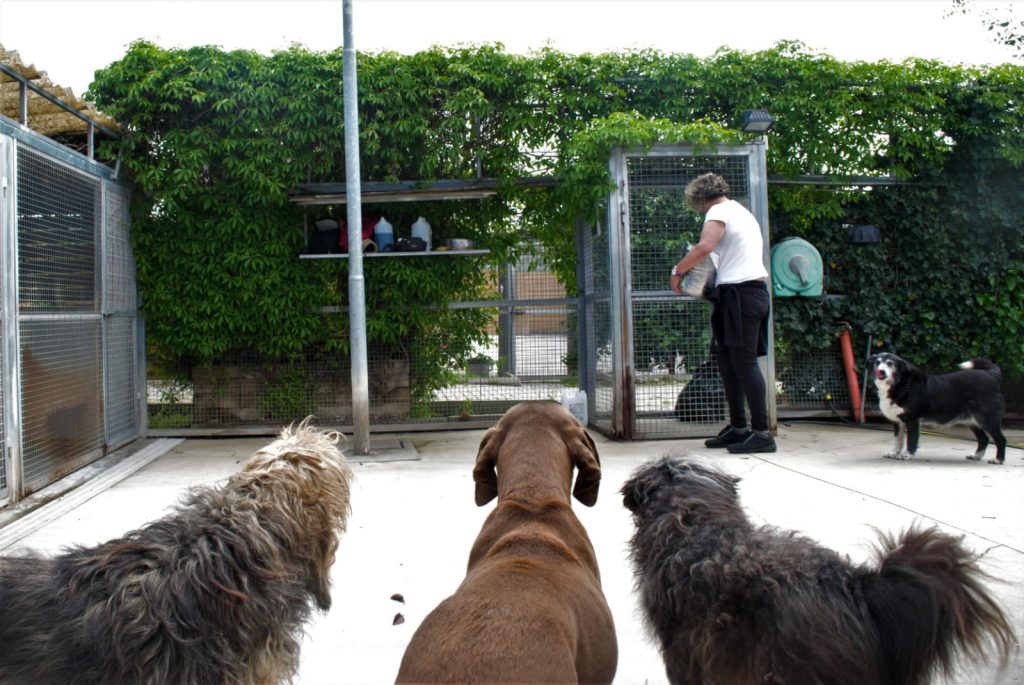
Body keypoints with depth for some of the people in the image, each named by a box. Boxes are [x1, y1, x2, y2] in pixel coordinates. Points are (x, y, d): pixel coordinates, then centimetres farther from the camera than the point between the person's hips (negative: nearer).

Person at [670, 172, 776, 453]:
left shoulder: (719, 211, -4)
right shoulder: (742, 212, 26)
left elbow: (704, 248, -21)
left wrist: (677, 271, -8)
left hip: (739, 292, -10)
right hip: (755, 290, 10)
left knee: (744, 362, -10)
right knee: (728, 362, 13)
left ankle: (761, 433, -10)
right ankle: (738, 427, 19)